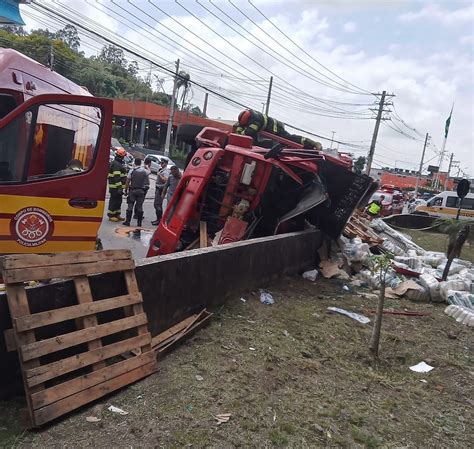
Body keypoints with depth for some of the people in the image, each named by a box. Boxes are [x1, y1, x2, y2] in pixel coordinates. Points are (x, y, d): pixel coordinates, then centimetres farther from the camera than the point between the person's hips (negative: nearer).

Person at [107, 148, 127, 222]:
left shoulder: (119, 163, 17)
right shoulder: (116, 164, -17)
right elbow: (116, 177, -23)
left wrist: (121, 186, 25)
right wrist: (119, 187, -26)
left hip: (119, 186, 10)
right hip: (115, 187, -10)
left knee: (118, 201, 15)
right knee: (114, 201, -3)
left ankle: (117, 214, 23)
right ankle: (111, 215, 5)